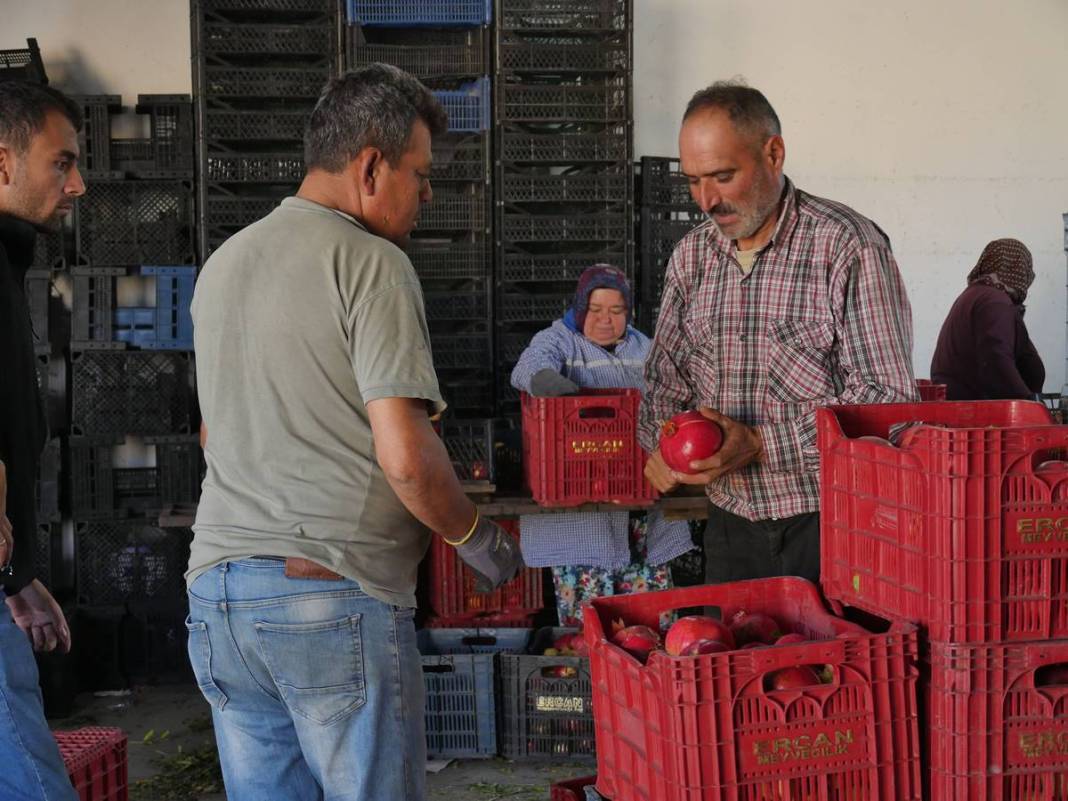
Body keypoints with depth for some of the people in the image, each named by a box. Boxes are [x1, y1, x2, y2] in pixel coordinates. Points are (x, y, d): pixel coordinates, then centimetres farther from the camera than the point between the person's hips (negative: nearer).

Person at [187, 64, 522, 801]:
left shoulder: (221, 265, 14)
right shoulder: (371, 263, -10)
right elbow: (405, 457, -17)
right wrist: (482, 542, -1)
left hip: (215, 595, 7)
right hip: (334, 598, -7)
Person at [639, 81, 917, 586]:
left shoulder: (849, 246, -12)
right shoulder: (691, 255, 7)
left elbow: (886, 399, -17)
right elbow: (666, 377, 14)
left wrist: (760, 444, -22)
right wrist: (664, 444, -7)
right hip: (730, 525, 5)